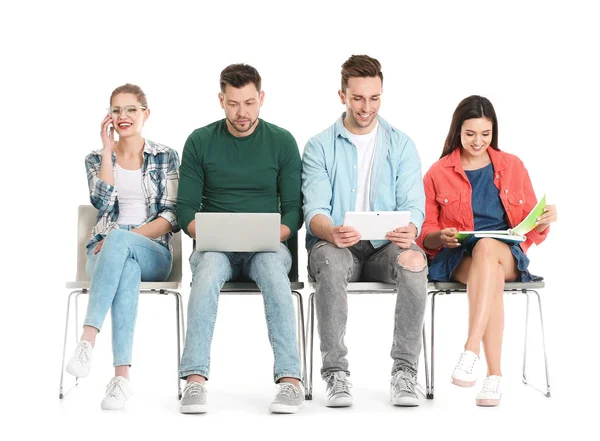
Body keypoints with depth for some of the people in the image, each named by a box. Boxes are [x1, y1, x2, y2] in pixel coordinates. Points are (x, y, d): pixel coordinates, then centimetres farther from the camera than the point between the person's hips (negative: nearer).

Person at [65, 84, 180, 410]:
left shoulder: (166, 157, 10)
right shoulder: (96, 159, 15)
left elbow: (171, 217, 0)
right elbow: (103, 203, -5)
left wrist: (126, 236, -14)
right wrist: (107, 149, -4)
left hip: (153, 253, -1)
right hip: (105, 251, 1)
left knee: (118, 240, -38)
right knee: (127, 268, -39)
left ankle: (87, 340, -49)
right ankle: (122, 376, -51)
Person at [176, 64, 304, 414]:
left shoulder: (282, 142, 5)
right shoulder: (200, 142, 6)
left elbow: (294, 211, 4)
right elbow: (186, 210, 5)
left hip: (267, 246, 0)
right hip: (216, 245, 0)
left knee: (273, 268, -36)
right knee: (208, 268, -35)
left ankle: (290, 379, -39)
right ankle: (195, 380, -40)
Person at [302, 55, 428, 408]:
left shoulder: (402, 146, 10)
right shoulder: (320, 147, 6)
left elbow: (414, 205, 0)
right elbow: (315, 209, -5)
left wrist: (409, 229, -26)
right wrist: (331, 231, -30)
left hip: (385, 247, 1)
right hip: (336, 245, -1)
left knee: (413, 259, -33)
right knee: (329, 260, -37)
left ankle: (405, 371, -25)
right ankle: (336, 373, -32)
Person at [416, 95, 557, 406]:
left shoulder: (512, 166, 13)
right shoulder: (438, 174, 8)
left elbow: (530, 226, 14)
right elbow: (425, 234, 8)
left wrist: (546, 219, -9)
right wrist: (442, 237, -15)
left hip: (508, 255, 1)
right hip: (457, 259, 0)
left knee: (486, 246, -37)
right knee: (491, 277, -37)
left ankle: (471, 351, -47)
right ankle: (494, 374, -41)